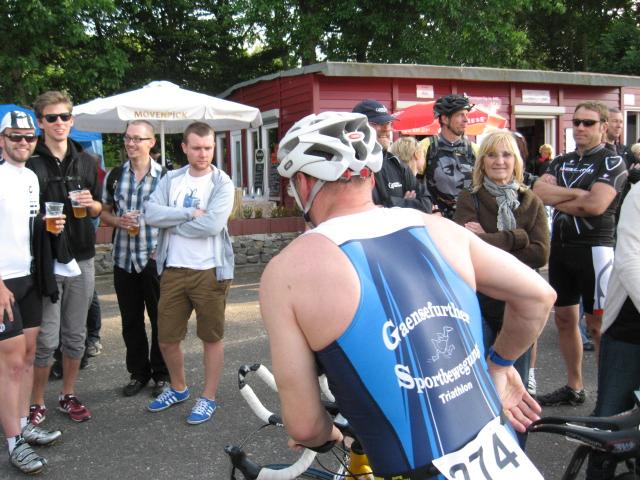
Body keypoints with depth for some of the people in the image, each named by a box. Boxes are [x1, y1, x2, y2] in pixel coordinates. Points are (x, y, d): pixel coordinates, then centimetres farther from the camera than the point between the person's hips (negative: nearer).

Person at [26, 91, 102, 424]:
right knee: (46, 339, 0)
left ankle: (68, 396, 27)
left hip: (81, 258, 4)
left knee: (75, 335, 12)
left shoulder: (86, 161, 11)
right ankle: (37, 403, 16)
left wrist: (90, 203, -5)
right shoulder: (31, 162, -4)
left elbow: (99, 209, 16)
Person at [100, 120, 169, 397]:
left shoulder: (164, 176, -4)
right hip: (124, 259, 4)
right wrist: (119, 221, -8)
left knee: (160, 319, 5)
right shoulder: (114, 176, 7)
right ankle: (138, 372, 26)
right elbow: (104, 212, 15)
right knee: (131, 320, 12)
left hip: (154, 258, -3)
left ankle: (162, 374, 20)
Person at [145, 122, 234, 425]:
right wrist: (189, 213, -16)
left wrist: (172, 223, -8)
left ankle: (208, 397, 23)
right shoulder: (170, 180, 7)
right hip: (173, 270, 4)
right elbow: (151, 214, -7)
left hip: (209, 271, -4)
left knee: (211, 337, 8)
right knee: (166, 339, 13)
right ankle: (178, 388, 37)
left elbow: (212, 225, -21)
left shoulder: (222, 183, -7)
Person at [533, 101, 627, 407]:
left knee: (598, 324, -5)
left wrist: (556, 199, -7)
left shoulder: (612, 162, -4)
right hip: (560, 246, 6)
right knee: (564, 318, 12)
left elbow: (596, 204, -19)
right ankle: (574, 388, 25)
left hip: (594, 247, -6)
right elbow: (538, 192, -2)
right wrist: (576, 192, -13)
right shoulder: (560, 162, 14)